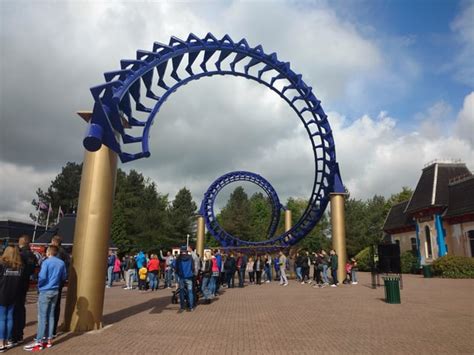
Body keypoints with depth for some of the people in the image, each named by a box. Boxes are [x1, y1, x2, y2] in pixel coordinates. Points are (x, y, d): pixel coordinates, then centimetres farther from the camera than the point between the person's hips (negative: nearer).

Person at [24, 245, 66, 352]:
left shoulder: (46, 262, -13)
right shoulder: (61, 263, 3)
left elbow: (42, 277, -19)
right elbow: (64, 277, 9)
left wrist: (39, 286, 0)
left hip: (45, 291, -5)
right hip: (55, 291, 5)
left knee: (42, 317, -1)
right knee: (51, 316, 12)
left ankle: (39, 342, 2)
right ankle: (49, 339, 17)